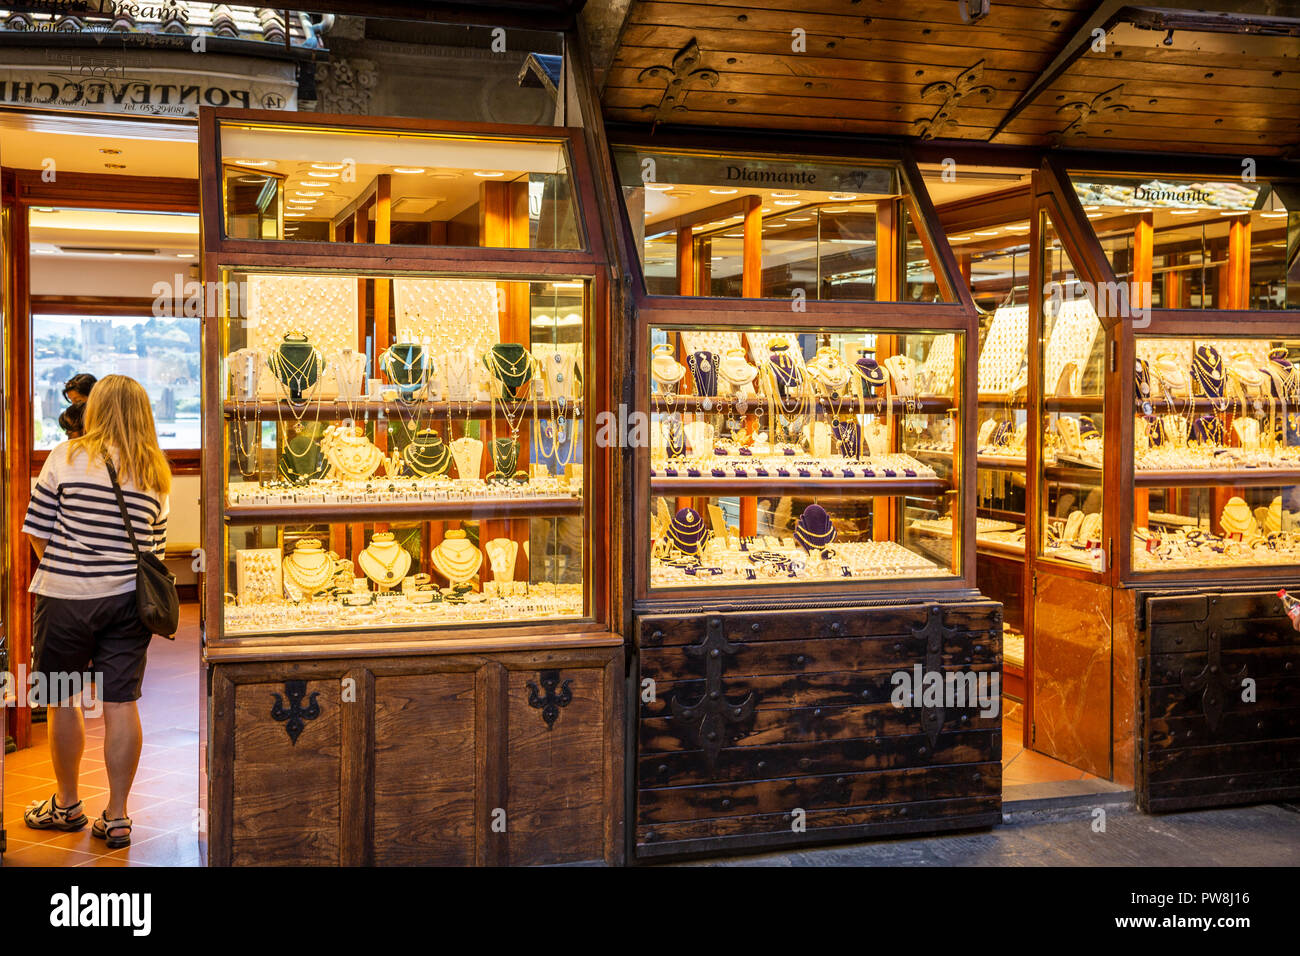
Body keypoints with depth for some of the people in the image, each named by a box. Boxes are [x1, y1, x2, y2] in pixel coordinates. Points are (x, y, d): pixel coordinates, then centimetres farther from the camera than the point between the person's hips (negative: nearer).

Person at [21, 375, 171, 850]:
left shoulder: (67, 458, -6)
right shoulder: (156, 472, 4)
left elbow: (37, 531, -2)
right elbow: (155, 543, 6)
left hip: (65, 597, -3)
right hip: (129, 598, 3)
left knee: (62, 700, 13)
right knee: (121, 703, 5)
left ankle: (66, 805, 27)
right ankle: (116, 817, 10)